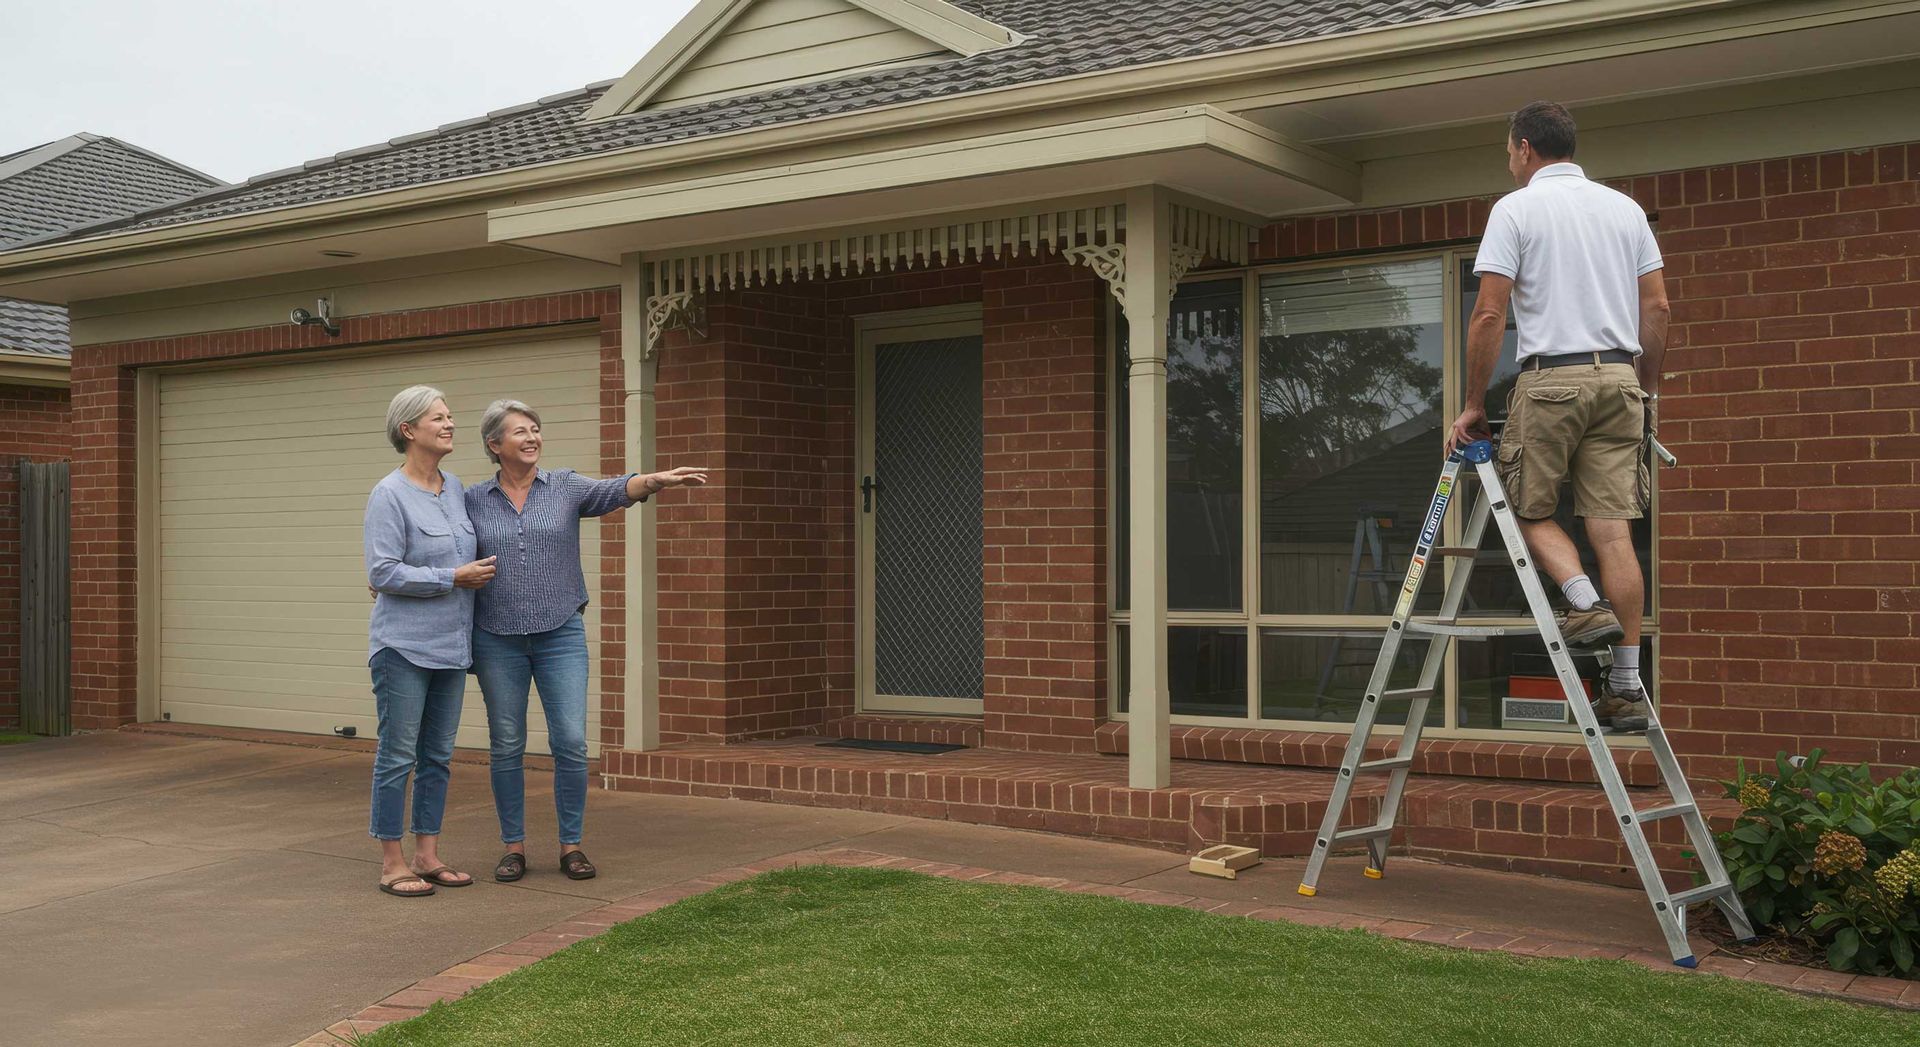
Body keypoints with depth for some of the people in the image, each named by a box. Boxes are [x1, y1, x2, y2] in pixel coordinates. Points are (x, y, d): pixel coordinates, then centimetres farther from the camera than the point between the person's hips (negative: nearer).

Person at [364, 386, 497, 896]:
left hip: (451, 645, 7)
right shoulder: (389, 495, -11)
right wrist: (455, 577, -15)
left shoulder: (455, 488, 10)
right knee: (398, 755, -1)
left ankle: (427, 856, 18)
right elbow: (382, 573, -17)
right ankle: (392, 864, 6)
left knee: (438, 755, 10)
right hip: (403, 647, -7)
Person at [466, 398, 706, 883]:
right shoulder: (473, 501, 4)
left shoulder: (565, 487, 1)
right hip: (497, 640, 0)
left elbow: (612, 491, -16)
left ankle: (571, 845, 9)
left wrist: (653, 480, -35)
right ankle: (514, 847, 17)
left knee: (571, 742, -4)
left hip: (561, 635, 0)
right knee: (507, 747, 6)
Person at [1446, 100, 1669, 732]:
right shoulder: (1625, 207, 15)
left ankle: (1586, 603, -12)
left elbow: (1489, 314, -8)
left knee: (1529, 508, 12)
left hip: (1551, 378, -5)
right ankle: (1626, 688, 3)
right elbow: (1657, 308, 12)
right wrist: (1648, 390, 22)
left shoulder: (1516, 208, -1)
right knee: (1611, 526, 3)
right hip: (1619, 378, 5)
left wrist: (1473, 405, -3)